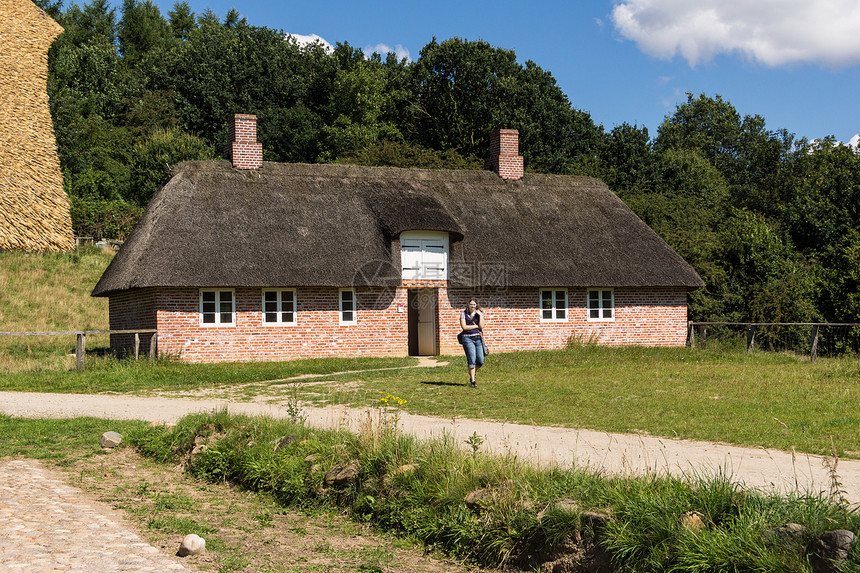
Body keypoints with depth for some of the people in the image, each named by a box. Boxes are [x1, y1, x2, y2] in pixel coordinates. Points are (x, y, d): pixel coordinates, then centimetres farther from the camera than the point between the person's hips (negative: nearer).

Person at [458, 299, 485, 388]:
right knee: (472, 360, -12)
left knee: (480, 361, -2)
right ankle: (472, 381, -3)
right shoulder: (463, 314, 3)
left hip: (478, 338, 3)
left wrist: (480, 315, -9)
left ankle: (473, 374, 27)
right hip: (467, 338, -3)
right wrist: (476, 326, -4)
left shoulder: (480, 314, 9)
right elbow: (464, 327, -7)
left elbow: (481, 326, -4)